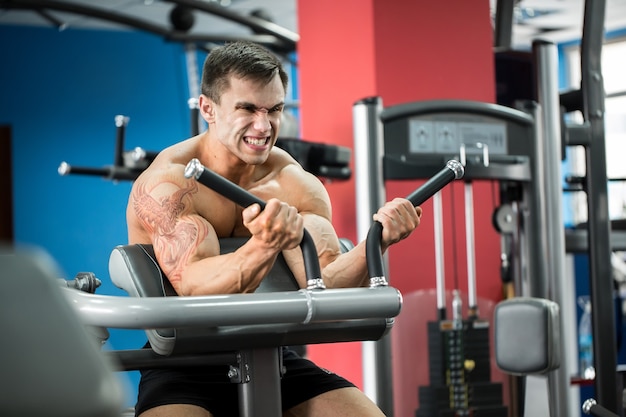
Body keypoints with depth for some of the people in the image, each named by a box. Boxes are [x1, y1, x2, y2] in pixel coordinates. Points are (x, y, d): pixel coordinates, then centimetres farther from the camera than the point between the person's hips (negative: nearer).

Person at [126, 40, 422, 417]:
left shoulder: (295, 185, 0)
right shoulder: (167, 182, -13)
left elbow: (325, 288, -13)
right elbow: (194, 287, -29)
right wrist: (264, 247, -47)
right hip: (184, 368, -4)